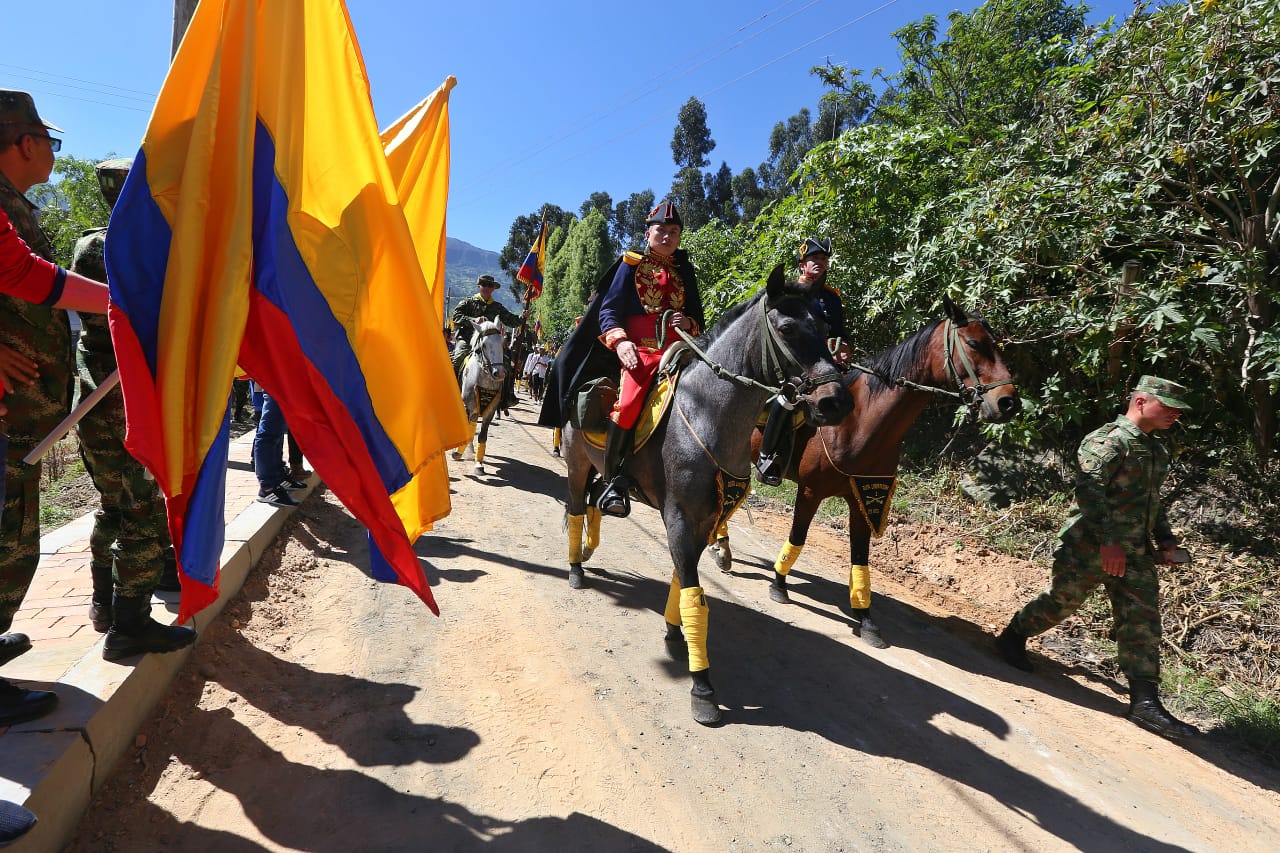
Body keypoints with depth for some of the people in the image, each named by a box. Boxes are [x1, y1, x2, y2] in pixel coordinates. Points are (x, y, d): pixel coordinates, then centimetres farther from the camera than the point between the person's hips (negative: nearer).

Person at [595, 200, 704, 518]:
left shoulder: (684, 270, 22)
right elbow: (610, 309, 3)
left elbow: (698, 317, 24)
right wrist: (619, 340, -15)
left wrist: (689, 323, -1)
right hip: (641, 348, -4)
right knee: (629, 402, -28)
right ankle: (615, 481, -18)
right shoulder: (632, 265, 11)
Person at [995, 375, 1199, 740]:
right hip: (1088, 548, -8)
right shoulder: (1106, 440, -13)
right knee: (1061, 602, 3)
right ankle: (1013, 638, 27)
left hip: (1136, 555, 8)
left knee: (1142, 622, 3)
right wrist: (1108, 540, -31)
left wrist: (1166, 539, 17)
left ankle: (1145, 702, 8)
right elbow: (1089, 489, -26)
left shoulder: (1157, 450, 17)